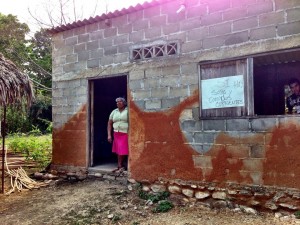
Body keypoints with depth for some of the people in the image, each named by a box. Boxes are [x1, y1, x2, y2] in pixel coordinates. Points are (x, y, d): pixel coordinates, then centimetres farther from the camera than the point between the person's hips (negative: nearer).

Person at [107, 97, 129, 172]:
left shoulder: (128, 111, -3)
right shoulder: (114, 112, 12)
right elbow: (109, 123, 14)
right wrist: (109, 135, 7)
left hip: (126, 134, -5)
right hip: (116, 134, 5)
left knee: (122, 151, -3)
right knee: (118, 151, 7)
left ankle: (120, 166, 10)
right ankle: (121, 166, 20)